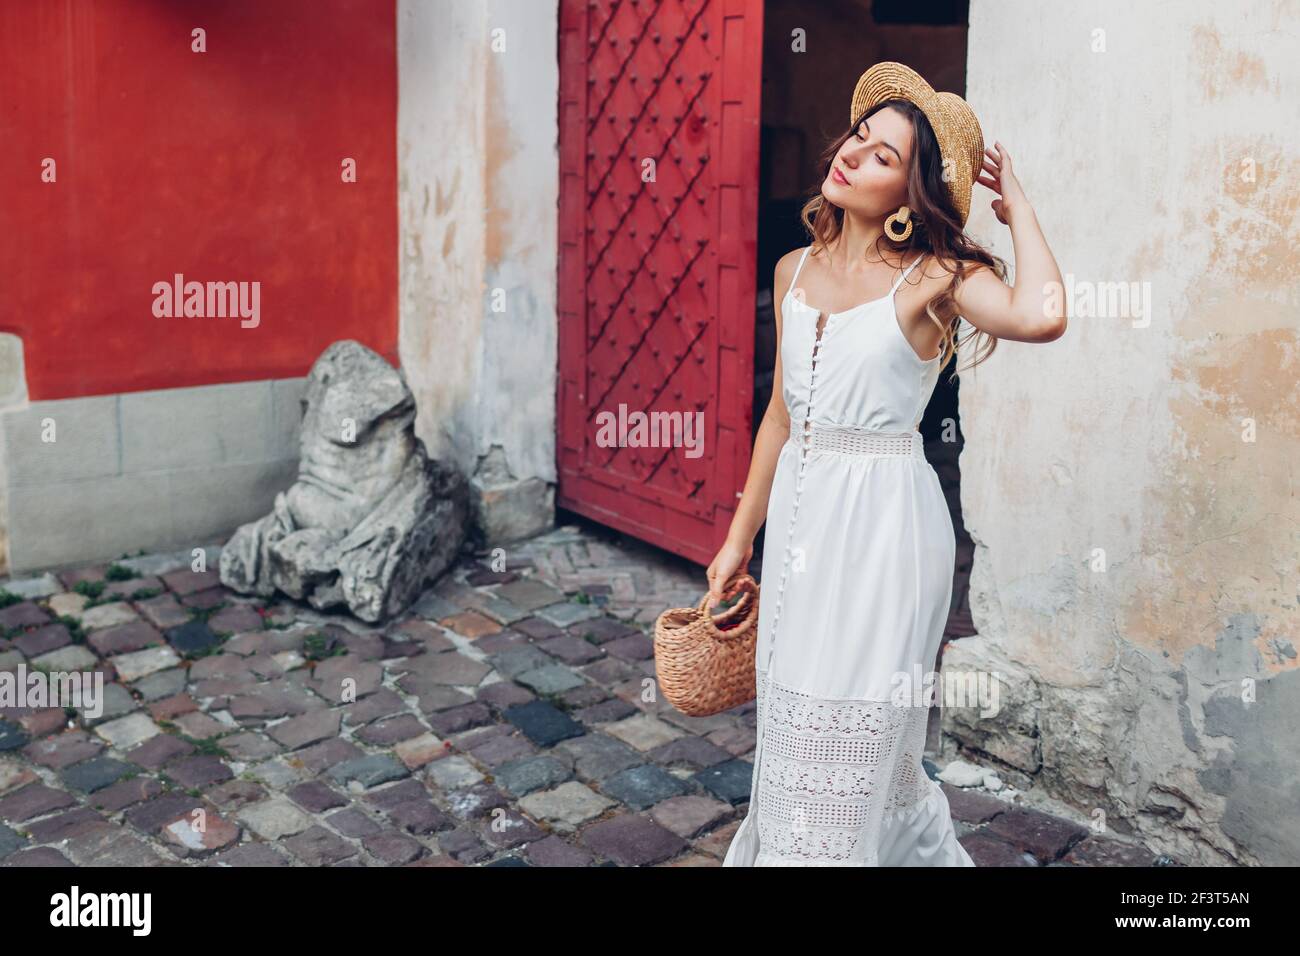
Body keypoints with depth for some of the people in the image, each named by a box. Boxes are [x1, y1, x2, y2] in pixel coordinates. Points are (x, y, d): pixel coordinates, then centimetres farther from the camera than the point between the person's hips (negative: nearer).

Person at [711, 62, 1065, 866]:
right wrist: (740, 538, 16)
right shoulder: (796, 270, 6)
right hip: (801, 517, 6)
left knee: (851, 746, 4)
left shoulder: (934, 278, -12)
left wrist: (1017, 205, -16)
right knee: (795, 733, 18)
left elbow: (1041, 316, -34)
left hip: (885, 523, -6)